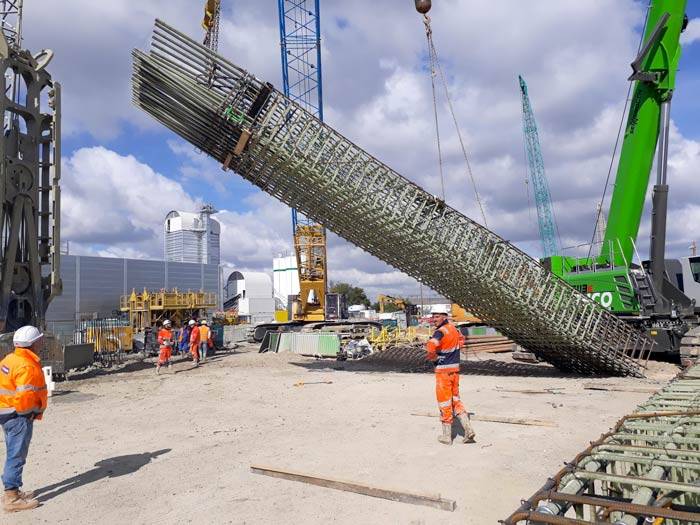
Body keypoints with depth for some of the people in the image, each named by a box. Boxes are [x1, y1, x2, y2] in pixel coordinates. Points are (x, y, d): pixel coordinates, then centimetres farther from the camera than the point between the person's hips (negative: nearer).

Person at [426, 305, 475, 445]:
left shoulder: (441, 332, -18)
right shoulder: (453, 328, 9)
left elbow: (431, 346, -36)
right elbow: (461, 340, 31)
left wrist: (432, 356, -15)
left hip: (443, 370, -8)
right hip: (455, 368, 8)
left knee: (444, 402, 3)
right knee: (455, 399, 16)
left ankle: (447, 436, 13)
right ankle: (468, 429, 9)